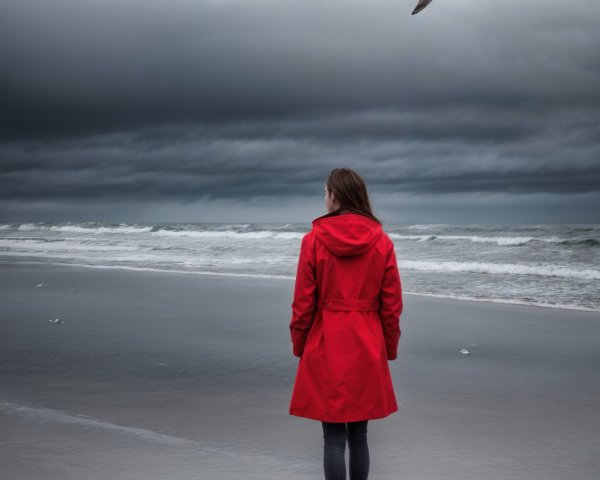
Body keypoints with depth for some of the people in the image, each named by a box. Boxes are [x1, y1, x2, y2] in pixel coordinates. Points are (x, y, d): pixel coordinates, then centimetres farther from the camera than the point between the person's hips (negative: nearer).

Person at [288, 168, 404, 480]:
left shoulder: (313, 240, -8)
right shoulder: (382, 242, -2)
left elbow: (303, 303, -5)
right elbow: (392, 305, 1)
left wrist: (299, 346, 8)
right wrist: (390, 348, 13)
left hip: (326, 348, -2)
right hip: (366, 349, 2)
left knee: (334, 437, 2)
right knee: (358, 435, 13)